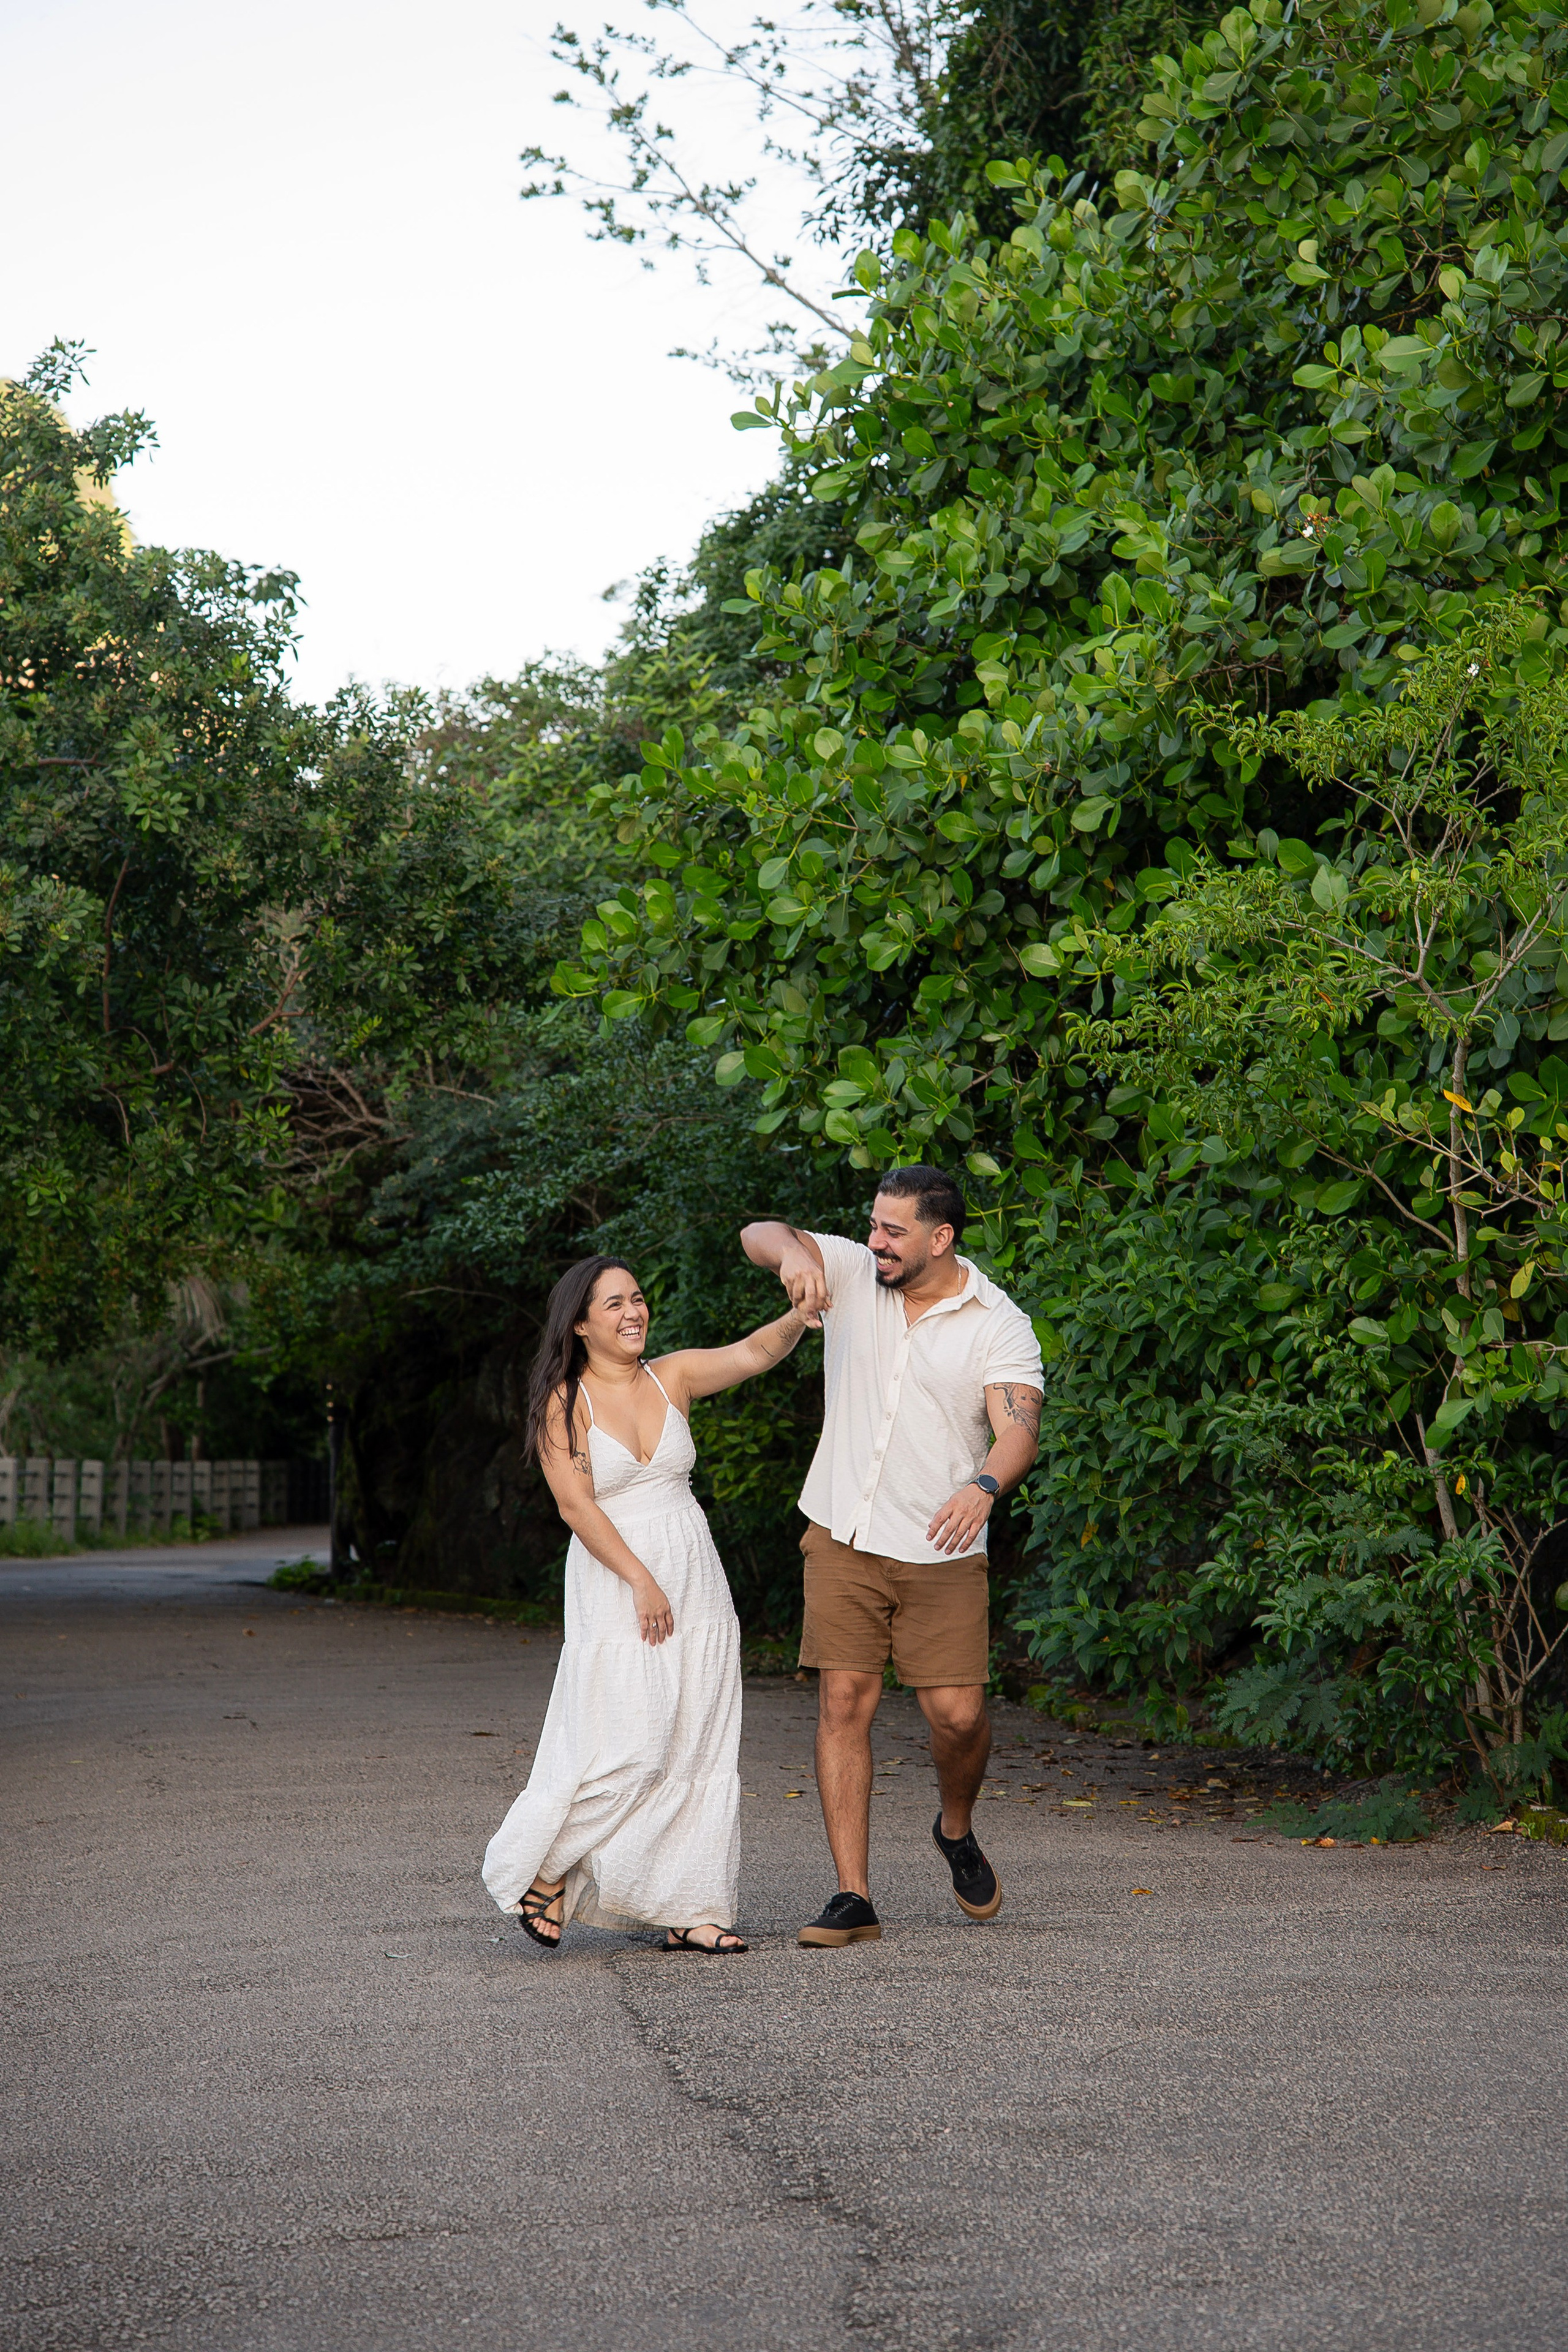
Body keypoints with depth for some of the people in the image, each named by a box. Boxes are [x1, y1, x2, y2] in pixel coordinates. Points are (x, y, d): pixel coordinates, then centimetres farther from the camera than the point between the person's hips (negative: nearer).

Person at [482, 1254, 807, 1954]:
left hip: (694, 1579, 5)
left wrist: (799, 1317, -24)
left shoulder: (673, 1377, 7)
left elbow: (752, 1353, -5)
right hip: (614, 1583, -5)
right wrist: (641, 1581, -18)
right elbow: (576, 1505, -12)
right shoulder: (562, 1403, -5)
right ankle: (547, 1871, 8)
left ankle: (688, 1911, 8)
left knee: (699, 1750, 3)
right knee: (629, 1748, -12)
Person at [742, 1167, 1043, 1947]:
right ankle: (853, 1898, 2)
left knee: (957, 1714, -7)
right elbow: (758, 1234, -5)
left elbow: (1018, 1429, -18)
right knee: (844, 1704, -3)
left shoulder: (1000, 1325, -7)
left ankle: (957, 1832, 27)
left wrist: (984, 1486, -40)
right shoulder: (852, 1272, 2)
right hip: (843, 1534, 2)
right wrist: (792, 1252, -30)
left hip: (941, 1552, -2)